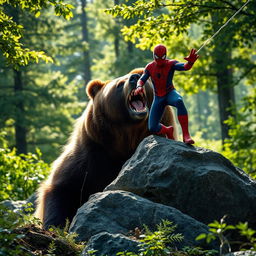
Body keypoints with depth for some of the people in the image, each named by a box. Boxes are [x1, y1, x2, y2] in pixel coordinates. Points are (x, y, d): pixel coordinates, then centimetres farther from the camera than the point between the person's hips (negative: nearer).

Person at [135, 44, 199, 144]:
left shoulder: (171, 64, -12)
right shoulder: (150, 67, 0)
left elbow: (185, 67, -30)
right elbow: (141, 80, 0)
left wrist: (190, 62, -55)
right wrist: (139, 87, -26)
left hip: (170, 94, -3)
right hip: (158, 98, 3)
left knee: (179, 101, -42)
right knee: (152, 128, -6)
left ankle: (186, 135, -43)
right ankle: (168, 131, 31)